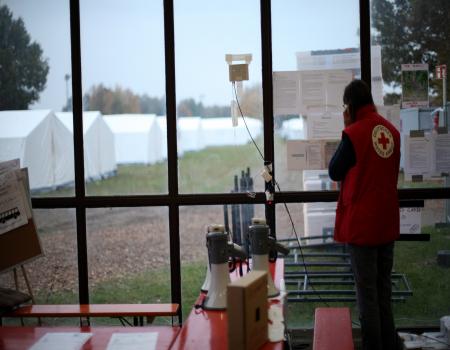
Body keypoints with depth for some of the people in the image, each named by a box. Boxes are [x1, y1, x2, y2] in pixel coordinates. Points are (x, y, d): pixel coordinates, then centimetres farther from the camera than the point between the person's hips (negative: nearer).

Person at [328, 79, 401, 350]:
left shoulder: (354, 133, -15)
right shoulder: (392, 131, 3)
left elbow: (334, 172, -4)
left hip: (361, 224, -6)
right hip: (388, 223, 6)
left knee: (367, 292, 1)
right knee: (384, 289, 15)